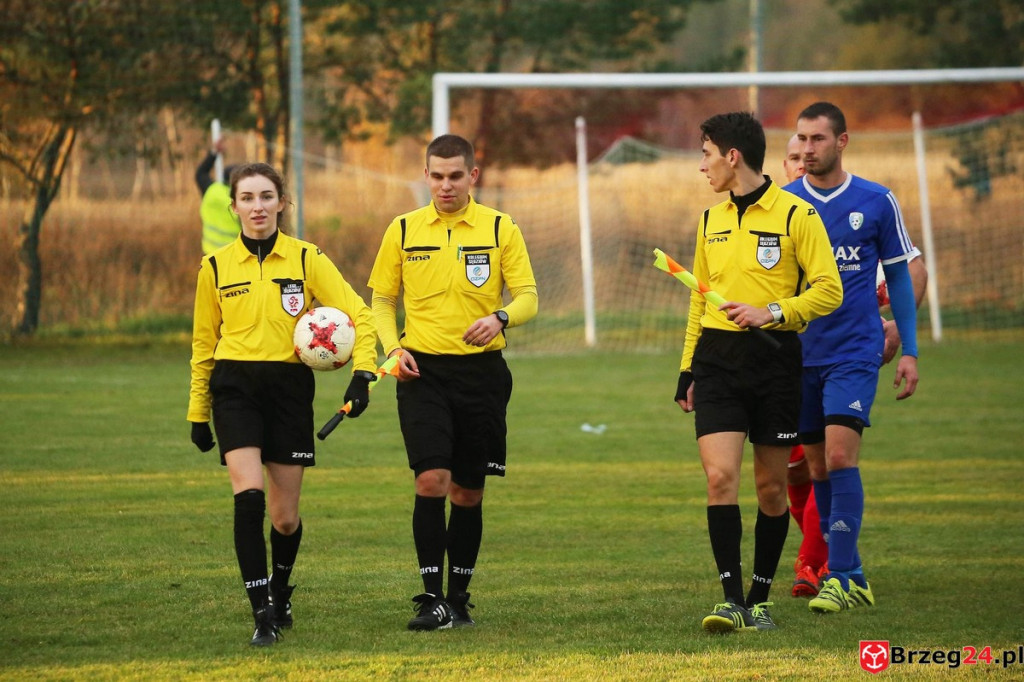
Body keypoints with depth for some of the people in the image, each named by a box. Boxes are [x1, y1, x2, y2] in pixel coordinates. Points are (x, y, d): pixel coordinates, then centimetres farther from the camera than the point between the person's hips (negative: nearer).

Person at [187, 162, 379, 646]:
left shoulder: (307, 259, 1)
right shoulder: (216, 267, 5)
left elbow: (357, 314, -1)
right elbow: (204, 342, 14)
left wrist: (362, 372, -15)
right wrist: (198, 412, 15)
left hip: (289, 387, 0)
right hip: (235, 387, 0)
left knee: (284, 515, 4)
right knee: (248, 495, -20)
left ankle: (280, 590, 36)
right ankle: (262, 614, -17)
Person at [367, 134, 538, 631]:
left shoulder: (500, 229, 2)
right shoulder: (403, 230, 5)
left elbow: (528, 298, 0)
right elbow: (381, 299, 12)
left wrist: (500, 318, -22)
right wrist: (393, 348, -6)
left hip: (481, 370, 0)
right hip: (423, 371, 0)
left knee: (468, 491, 6)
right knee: (431, 479, -14)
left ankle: (459, 598, 18)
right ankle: (431, 598, -11)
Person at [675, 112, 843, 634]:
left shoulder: (795, 214, -5)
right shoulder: (711, 219, 13)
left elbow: (829, 290, -8)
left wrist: (772, 312, -20)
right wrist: (687, 369, 18)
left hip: (774, 360, -3)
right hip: (718, 360, 4)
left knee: (771, 487, 5)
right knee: (720, 476, -12)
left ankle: (760, 599, 18)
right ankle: (731, 599, -13)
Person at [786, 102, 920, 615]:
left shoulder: (876, 202, 0)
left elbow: (899, 277, 7)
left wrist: (909, 351, 3)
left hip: (855, 351, -3)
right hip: (798, 355, 3)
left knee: (840, 457, -16)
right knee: (818, 467, 6)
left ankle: (839, 577, -15)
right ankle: (851, 575, 16)